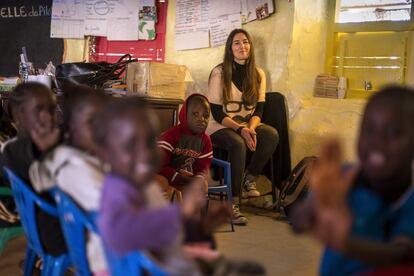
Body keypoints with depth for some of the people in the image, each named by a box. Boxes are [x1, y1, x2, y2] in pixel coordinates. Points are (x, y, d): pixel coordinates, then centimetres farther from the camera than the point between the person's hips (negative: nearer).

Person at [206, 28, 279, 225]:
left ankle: (249, 180, -11)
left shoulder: (258, 74, 5)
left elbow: (258, 110, 3)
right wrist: (240, 129, -25)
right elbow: (217, 113, -11)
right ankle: (232, 203, -28)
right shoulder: (219, 73, -8)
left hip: (247, 125, 5)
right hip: (220, 127, -4)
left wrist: (251, 128, -19)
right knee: (238, 144, -37)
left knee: (272, 135, -26)